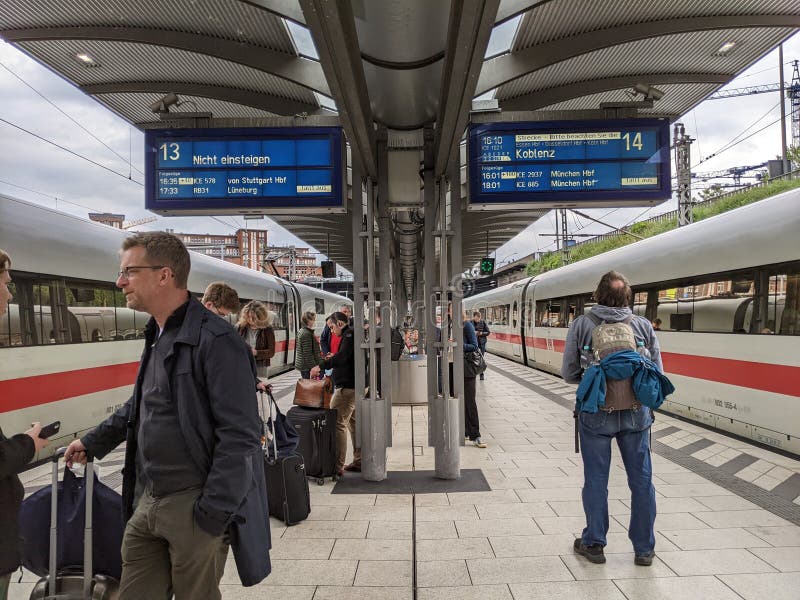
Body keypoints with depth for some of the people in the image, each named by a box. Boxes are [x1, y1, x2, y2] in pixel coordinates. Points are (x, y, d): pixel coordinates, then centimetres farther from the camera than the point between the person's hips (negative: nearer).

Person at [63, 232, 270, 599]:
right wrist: (93, 443, 32)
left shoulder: (216, 341, -20)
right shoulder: (156, 336, 9)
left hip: (192, 506, -8)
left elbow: (240, 437, -22)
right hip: (147, 501, 8)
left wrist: (212, 515, -20)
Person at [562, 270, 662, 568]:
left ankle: (593, 544, 24)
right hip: (636, 413, 2)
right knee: (641, 480, 15)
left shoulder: (582, 325, -7)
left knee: (596, 480, 11)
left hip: (596, 413, -2)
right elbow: (657, 373, 2)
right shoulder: (643, 325, -1)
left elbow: (569, 373, -5)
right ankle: (644, 549, 28)